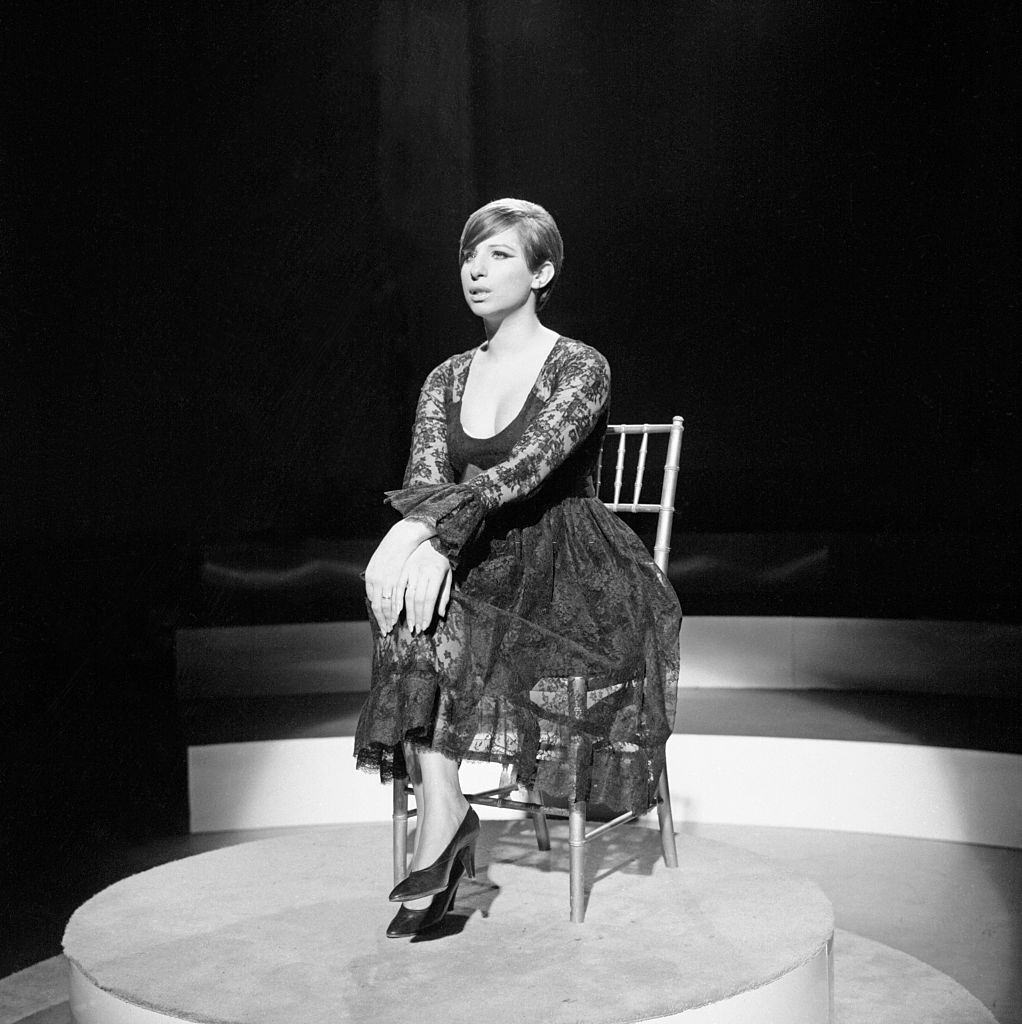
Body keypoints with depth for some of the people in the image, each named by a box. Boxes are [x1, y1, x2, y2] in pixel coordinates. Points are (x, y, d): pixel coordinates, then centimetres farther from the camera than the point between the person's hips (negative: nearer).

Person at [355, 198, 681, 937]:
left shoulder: (581, 369, -5)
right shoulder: (448, 380, 13)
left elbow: (526, 467, -22)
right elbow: (425, 479, -2)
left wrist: (425, 525, -36)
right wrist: (425, 542, -28)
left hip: (572, 575, -5)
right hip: (484, 567, 5)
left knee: (419, 610, -33)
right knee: (408, 598, -30)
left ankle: (442, 818, -22)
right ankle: (444, 815, -30)